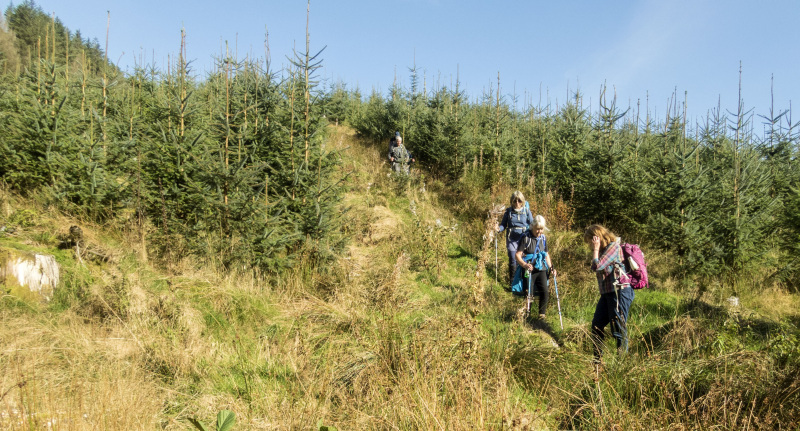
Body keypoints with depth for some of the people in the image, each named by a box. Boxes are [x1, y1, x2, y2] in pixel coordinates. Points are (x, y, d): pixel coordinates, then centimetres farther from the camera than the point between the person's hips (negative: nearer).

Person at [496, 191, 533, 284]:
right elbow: (503, 225, 6)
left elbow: (532, 224, 5)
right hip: (512, 238, 0)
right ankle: (512, 283, 13)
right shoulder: (508, 211, 2)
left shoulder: (526, 211, 2)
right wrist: (499, 228, -16)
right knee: (513, 260, -1)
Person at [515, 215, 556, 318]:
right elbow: (518, 255, -13)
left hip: (541, 269, 5)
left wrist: (551, 267, 11)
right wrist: (524, 265, -30)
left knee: (545, 291, -5)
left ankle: (542, 314, 11)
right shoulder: (525, 237, -8)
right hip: (529, 270, -5)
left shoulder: (543, 238, 10)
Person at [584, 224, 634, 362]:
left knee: (618, 330, -5)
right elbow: (597, 268, 11)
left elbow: (597, 266, -20)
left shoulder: (613, 247, -12)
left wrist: (596, 250, -11)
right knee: (597, 325, 13)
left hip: (619, 292, -10)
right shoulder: (604, 249, 16)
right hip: (607, 293, 10)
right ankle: (597, 358, 24)